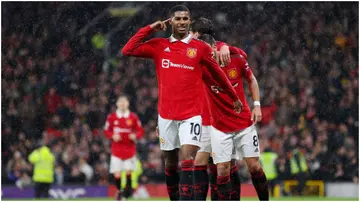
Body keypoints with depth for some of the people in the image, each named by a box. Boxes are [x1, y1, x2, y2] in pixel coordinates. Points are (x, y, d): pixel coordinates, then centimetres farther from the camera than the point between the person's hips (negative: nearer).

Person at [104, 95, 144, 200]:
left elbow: (140, 131, 6)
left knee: (129, 171, -5)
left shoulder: (133, 117, 2)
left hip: (130, 149, 0)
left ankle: (128, 189, 14)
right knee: (117, 174, -6)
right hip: (117, 149, 0)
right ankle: (119, 191, 14)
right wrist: (113, 136, -11)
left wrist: (135, 136, -15)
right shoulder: (112, 117, 2)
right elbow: (107, 131, 9)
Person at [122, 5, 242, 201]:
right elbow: (127, 51, -2)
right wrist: (149, 29, -2)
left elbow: (218, 74, 14)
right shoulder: (158, 46, 5)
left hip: (191, 115, -2)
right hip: (166, 116, 2)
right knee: (170, 164, 10)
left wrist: (234, 97, 23)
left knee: (187, 163, -14)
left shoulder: (201, 48, 2)